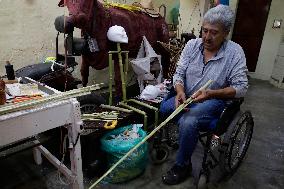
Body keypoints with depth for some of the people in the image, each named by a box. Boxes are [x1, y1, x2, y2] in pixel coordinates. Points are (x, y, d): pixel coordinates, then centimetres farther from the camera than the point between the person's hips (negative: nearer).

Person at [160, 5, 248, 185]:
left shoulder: (235, 52, -10)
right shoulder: (192, 45, -1)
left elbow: (241, 88, -12)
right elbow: (179, 73, 0)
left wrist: (211, 93, -28)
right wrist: (180, 92, -21)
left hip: (214, 102, -4)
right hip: (185, 97, 5)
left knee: (188, 121, -33)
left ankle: (183, 165, -4)